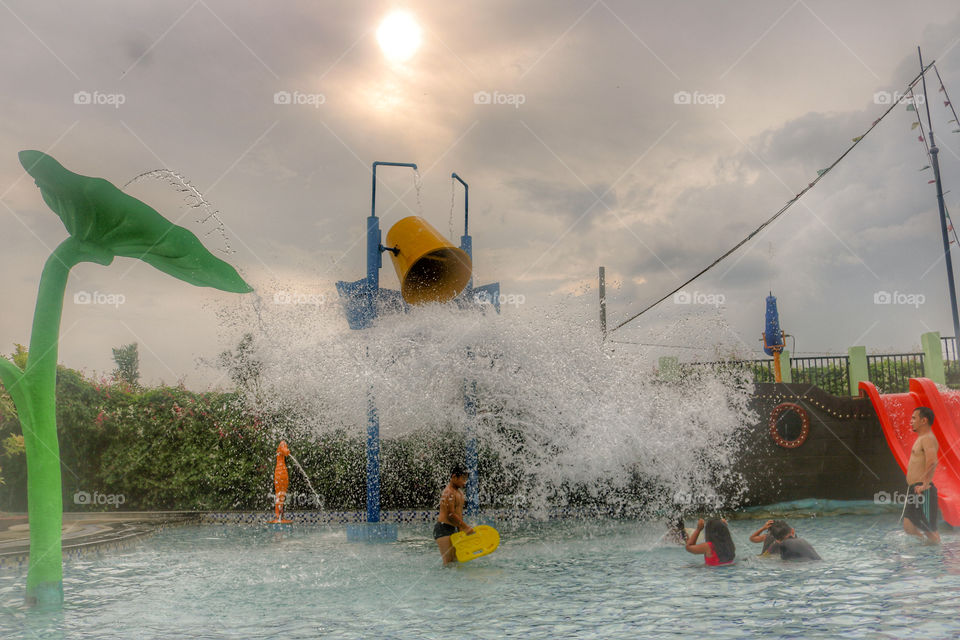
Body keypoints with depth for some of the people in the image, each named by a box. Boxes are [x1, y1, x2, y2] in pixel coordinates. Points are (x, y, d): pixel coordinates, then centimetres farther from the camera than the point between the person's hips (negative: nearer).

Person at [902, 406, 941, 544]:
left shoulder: (928, 438, -13)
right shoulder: (921, 439, 19)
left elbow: (932, 462, -29)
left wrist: (925, 484, -26)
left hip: (922, 490, -10)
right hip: (914, 490, 10)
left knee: (929, 530, -4)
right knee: (909, 527, 6)